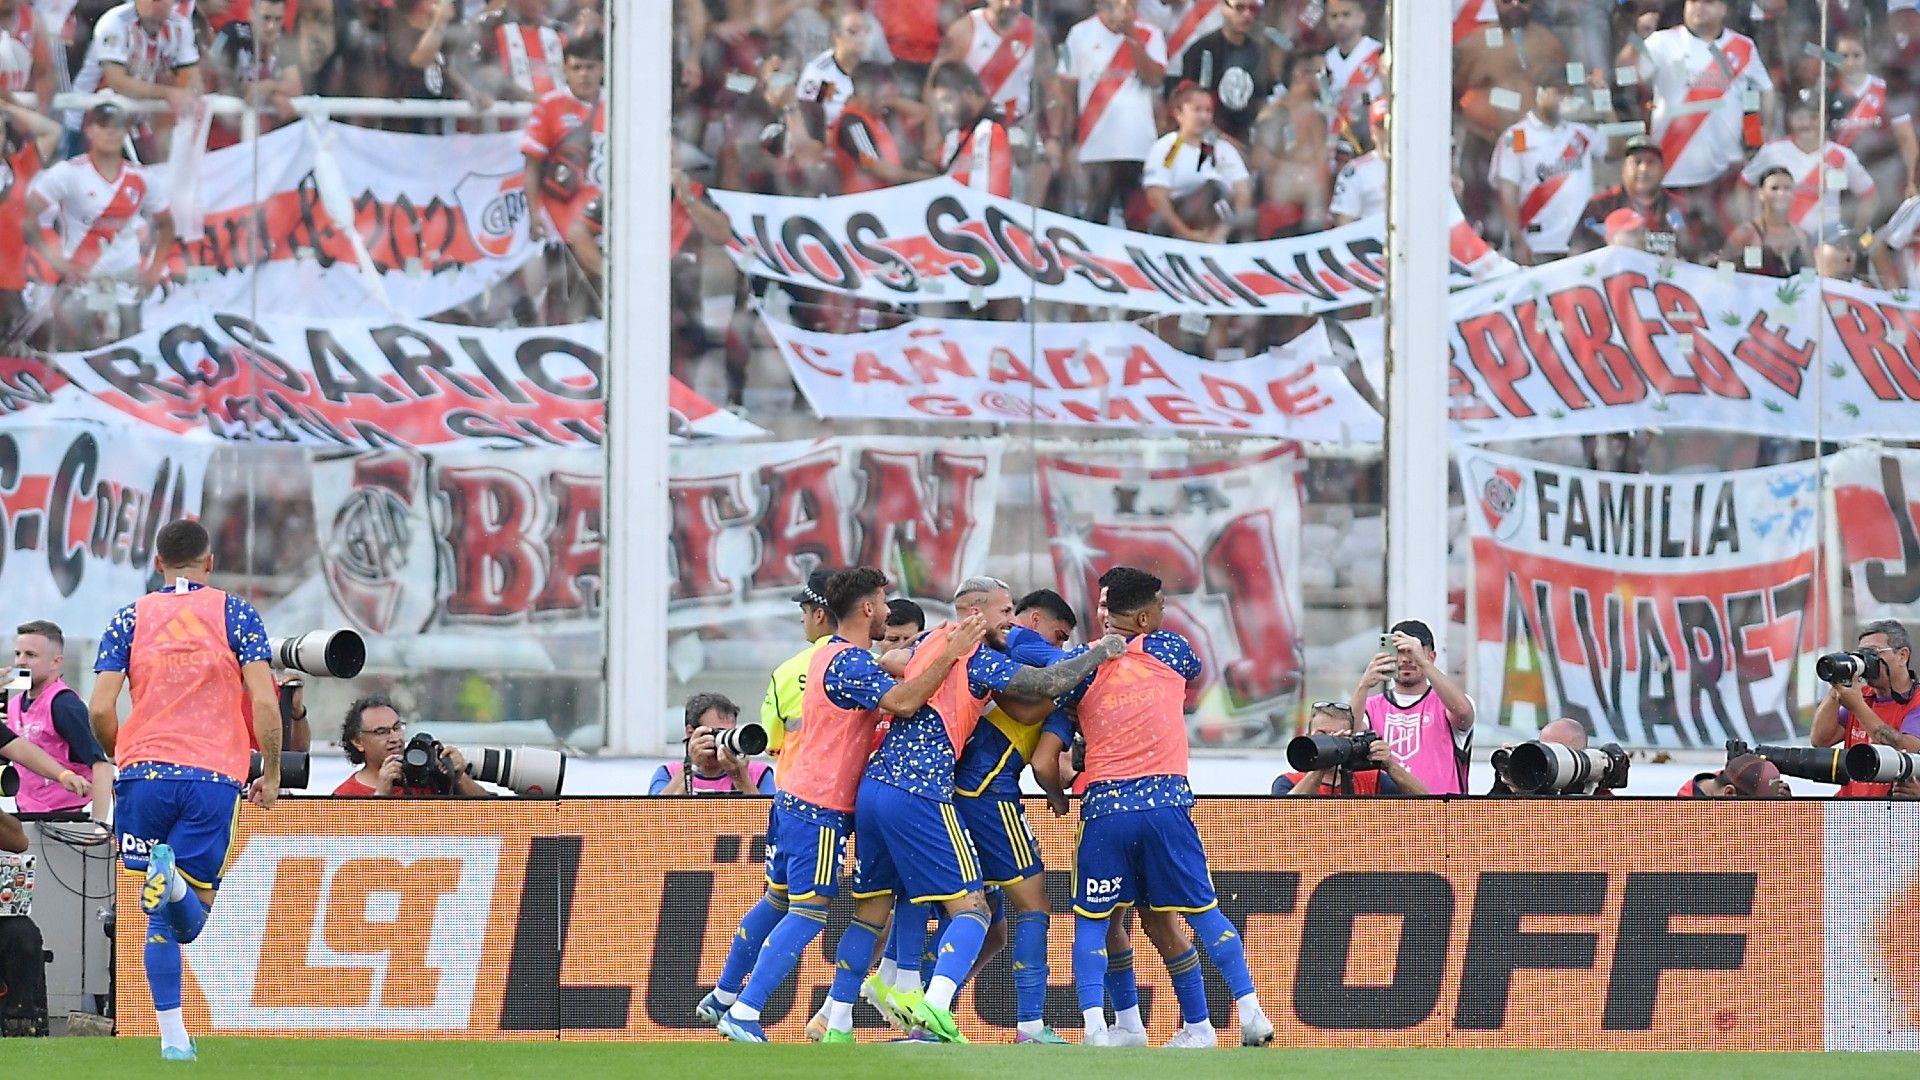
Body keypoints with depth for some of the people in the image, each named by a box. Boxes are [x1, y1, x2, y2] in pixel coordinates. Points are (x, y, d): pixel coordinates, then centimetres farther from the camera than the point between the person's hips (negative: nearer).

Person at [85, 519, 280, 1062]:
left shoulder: (130, 619, 9)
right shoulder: (235, 614, 6)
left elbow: (100, 709, 2)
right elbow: (264, 701, -4)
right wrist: (271, 774, 8)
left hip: (143, 773, 1)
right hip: (214, 776, -1)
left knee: (159, 916, 10)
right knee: (191, 921, 1)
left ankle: (173, 1037, -2)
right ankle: (175, 879, -35)